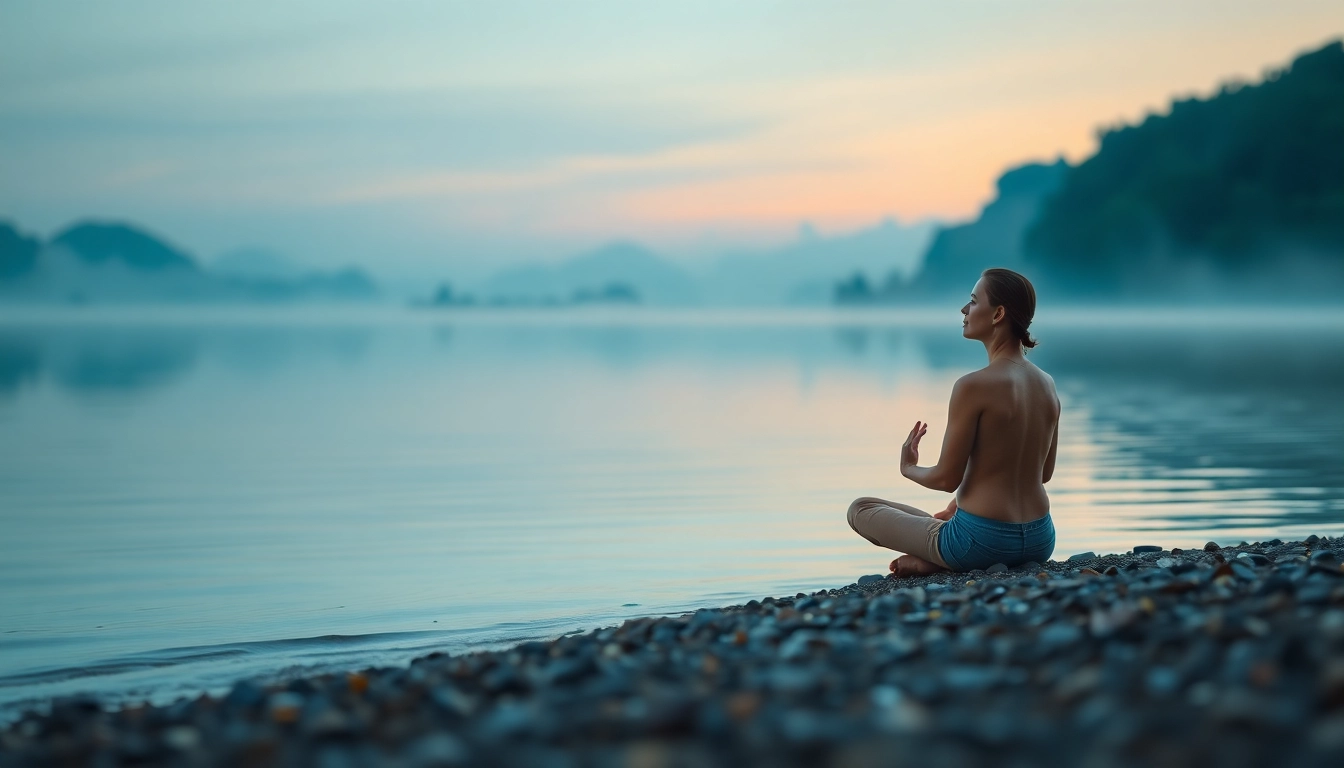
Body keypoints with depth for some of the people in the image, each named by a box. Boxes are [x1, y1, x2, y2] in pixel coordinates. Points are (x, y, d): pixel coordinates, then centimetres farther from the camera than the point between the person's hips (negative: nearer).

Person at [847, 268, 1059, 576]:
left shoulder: (972, 386, -18)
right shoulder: (1047, 384, 4)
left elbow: (947, 479, -14)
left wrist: (909, 468, 10)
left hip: (983, 540, -6)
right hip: (1040, 541, 6)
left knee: (859, 509, 14)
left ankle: (935, 560, -2)